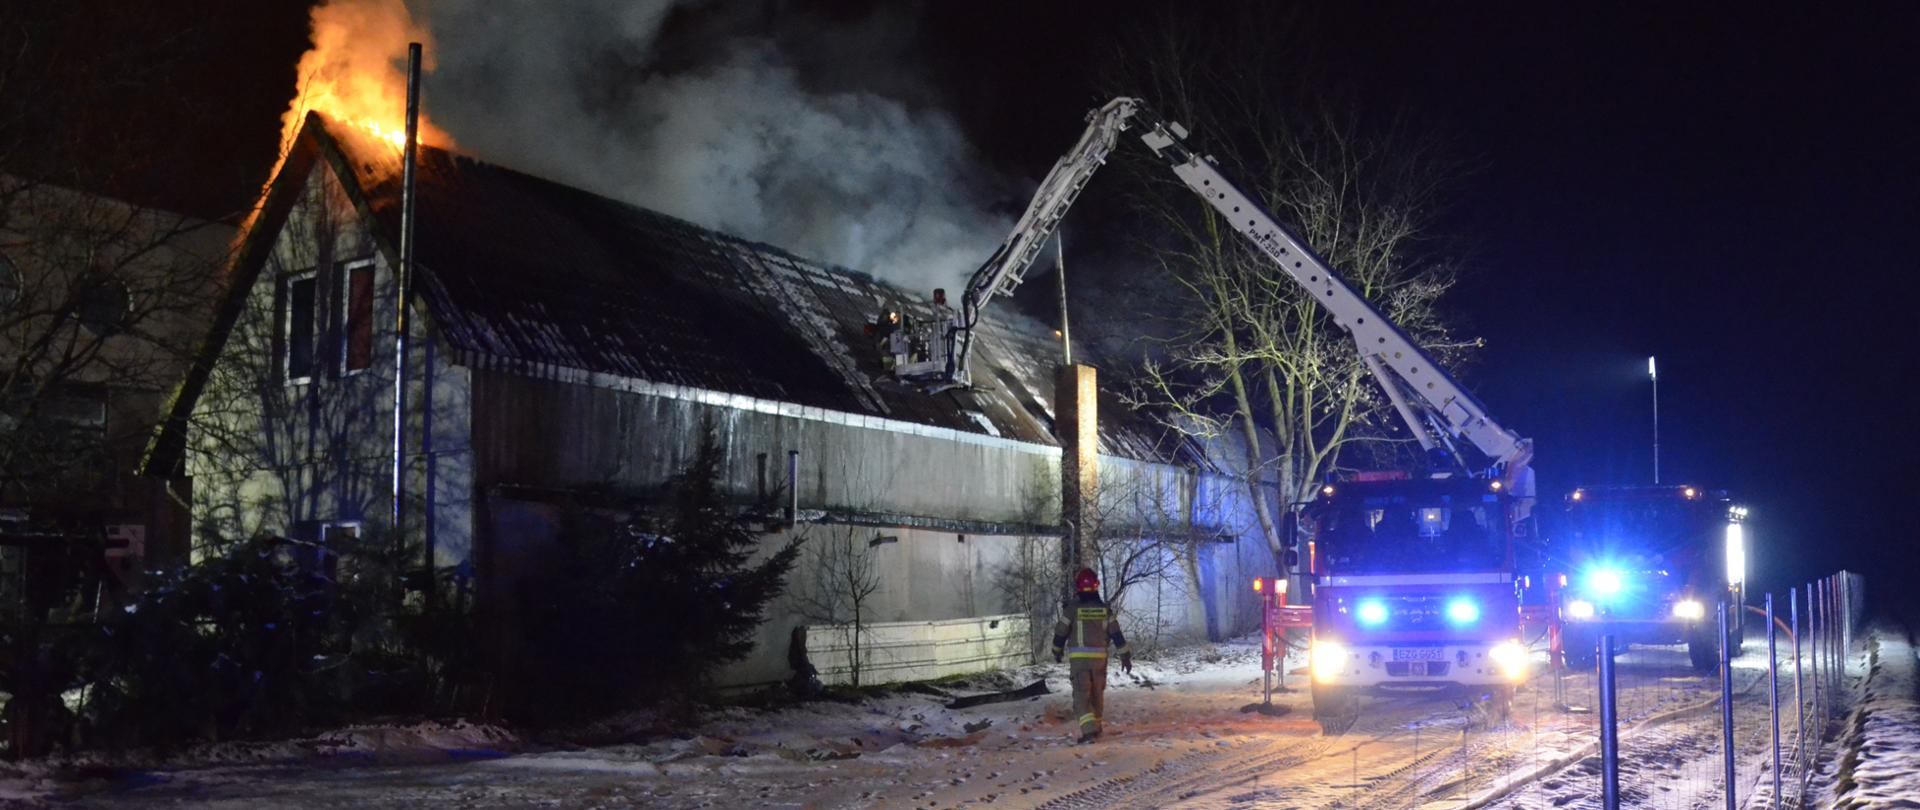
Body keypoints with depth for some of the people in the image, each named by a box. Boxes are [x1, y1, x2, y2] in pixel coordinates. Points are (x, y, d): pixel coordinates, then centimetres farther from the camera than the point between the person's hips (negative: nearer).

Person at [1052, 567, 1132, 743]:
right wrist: (1125, 656, 10)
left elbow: (1060, 633, 0)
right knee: (1097, 693, 18)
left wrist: (1057, 652, 18)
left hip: (1078, 657, -3)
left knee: (1082, 694, -5)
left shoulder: (1072, 608, -8)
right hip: (1099, 656, 3)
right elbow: (1117, 635, 3)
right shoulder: (1105, 609, 2)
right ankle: (1096, 726, 31)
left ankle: (1089, 730, -20)